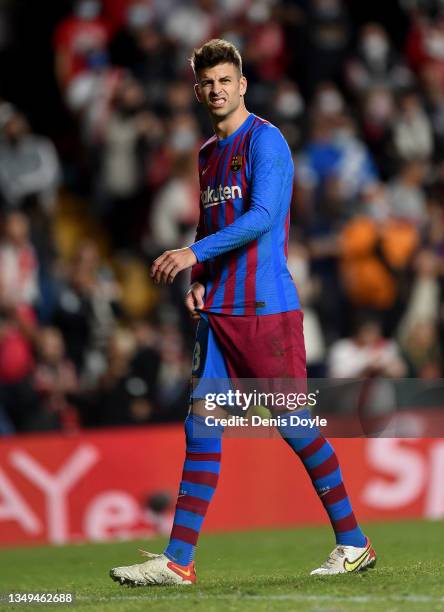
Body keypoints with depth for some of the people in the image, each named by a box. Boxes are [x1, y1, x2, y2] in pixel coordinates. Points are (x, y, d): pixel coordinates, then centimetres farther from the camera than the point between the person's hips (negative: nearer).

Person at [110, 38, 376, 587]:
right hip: (218, 310, 8)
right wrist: (198, 280, 8)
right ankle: (178, 561, 1)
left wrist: (194, 253, -23)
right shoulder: (208, 154, 18)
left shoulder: (264, 140, -7)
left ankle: (353, 542, 9)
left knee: (296, 426, -3)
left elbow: (262, 217, -18)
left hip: (266, 308, -8)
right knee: (201, 428, 2)